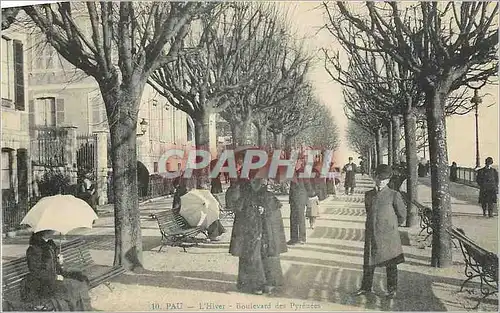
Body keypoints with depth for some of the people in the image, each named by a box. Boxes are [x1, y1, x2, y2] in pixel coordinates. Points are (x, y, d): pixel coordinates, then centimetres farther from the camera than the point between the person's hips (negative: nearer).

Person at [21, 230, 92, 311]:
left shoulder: (51, 244, 9)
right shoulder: (33, 250, -14)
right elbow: (36, 272, -15)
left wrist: (60, 262, -1)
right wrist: (55, 277, -15)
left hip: (55, 275, 8)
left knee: (82, 279, -8)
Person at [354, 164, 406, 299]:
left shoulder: (394, 195, -4)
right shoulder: (368, 195, 8)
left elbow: (402, 214, 5)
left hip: (388, 233, -3)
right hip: (371, 233, 4)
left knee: (390, 262, 6)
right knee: (368, 261, 9)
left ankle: (392, 289, 21)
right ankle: (366, 287, 23)